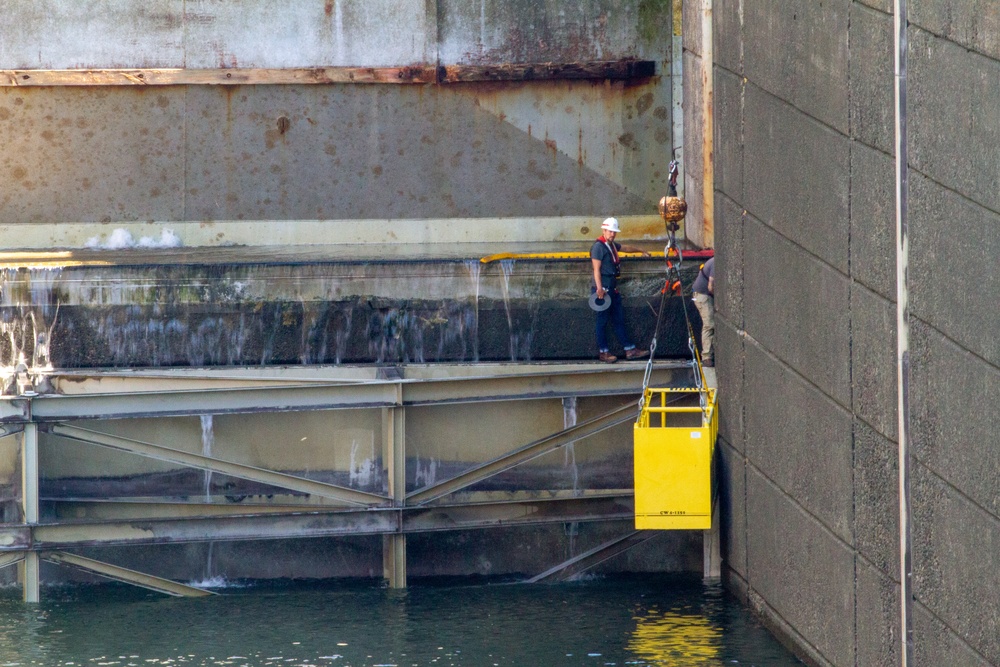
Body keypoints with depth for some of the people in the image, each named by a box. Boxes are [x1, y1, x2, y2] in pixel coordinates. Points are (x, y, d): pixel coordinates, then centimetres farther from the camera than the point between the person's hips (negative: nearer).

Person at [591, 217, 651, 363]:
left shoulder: (612, 245, 16)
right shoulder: (598, 246, -11)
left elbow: (626, 248, 37)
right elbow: (596, 269, -17)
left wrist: (641, 250, 52)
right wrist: (599, 288, -23)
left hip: (613, 289, 9)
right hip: (604, 289, -9)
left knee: (619, 320, 9)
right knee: (603, 321, -2)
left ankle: (630, 350, 10)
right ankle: (603, 352, 4)